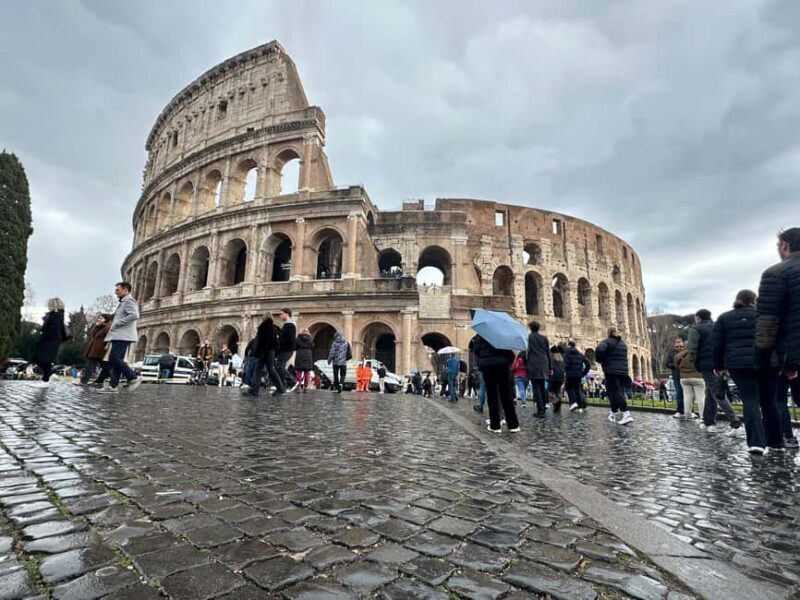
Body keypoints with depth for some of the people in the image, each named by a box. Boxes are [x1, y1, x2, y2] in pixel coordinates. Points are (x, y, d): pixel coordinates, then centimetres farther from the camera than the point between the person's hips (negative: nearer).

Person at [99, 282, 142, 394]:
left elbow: (134, 315, -23)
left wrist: (116, 324, -17)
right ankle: (113, 386, 6)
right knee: (116, 360, 6)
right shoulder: (122, 302, 26)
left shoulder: (129, 300, -7)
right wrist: (113, 326, 14)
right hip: (118, 336, 10)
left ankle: (134, 377, -11)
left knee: (113, 359, -16)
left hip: (123, 336, -10)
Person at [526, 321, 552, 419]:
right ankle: (543, 408, 17)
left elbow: (526, 351, -7)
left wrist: (525, 364, 0)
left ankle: (540, 411, -7)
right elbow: (548, 353, 12)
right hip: (543, 366, 5)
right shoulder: (544, 338, 12)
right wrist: (550, 367, 15)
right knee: (542, 388, 15)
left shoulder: (528, 337, -1)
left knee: (536, 389, -4)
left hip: (533, 366, -5)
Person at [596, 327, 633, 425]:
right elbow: (623, 357, 23)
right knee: (619, 392, 12)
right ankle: (613, 413, 16)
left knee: (615, 393, -9)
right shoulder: (623, 343, 18)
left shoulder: (607, 341, -7)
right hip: (623, 371, 8)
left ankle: (626, 414, -20)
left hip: (611, 371, -7)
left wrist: (600, 360, -8)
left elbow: (599, 350, -25)